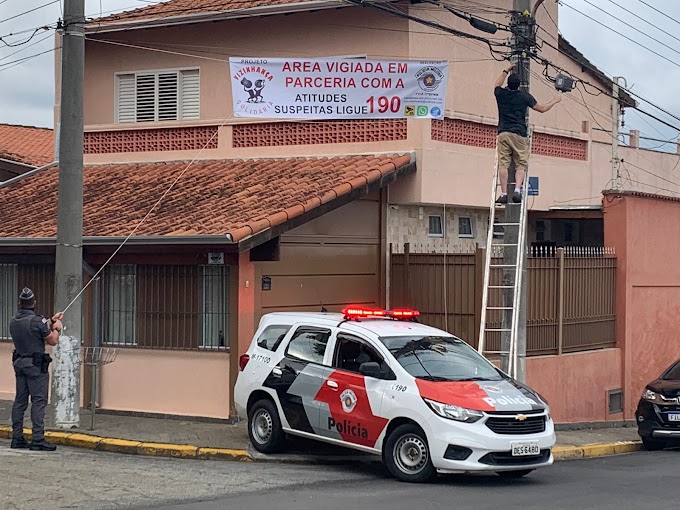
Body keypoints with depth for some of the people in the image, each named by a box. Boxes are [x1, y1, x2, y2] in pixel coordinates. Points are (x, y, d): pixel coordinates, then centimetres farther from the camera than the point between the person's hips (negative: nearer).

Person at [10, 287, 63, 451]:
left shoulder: (13, 322, 6)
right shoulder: (37, 321, -17)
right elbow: (53, 341, -9)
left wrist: (51, 321, 27)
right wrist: (56, 328, 9)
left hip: (19, 363, 7)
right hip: (36, 365, -7)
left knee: (20, 401, 10)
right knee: (38, 402, -6)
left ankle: (17, 438, 12)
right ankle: (38, 439, -9)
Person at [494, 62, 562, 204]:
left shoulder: (501, 94, 8)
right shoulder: (524, 96, 2)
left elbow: (497, 84, 34)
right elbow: (542, 108, 11)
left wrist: (506, 71, 45)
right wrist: (555, 101, 27)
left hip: (503, 134, 2)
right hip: (519, 134, -1)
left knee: (503, 164, -2)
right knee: (521, 165, 2)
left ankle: (504, 194, -9)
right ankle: (517, 190, -18)